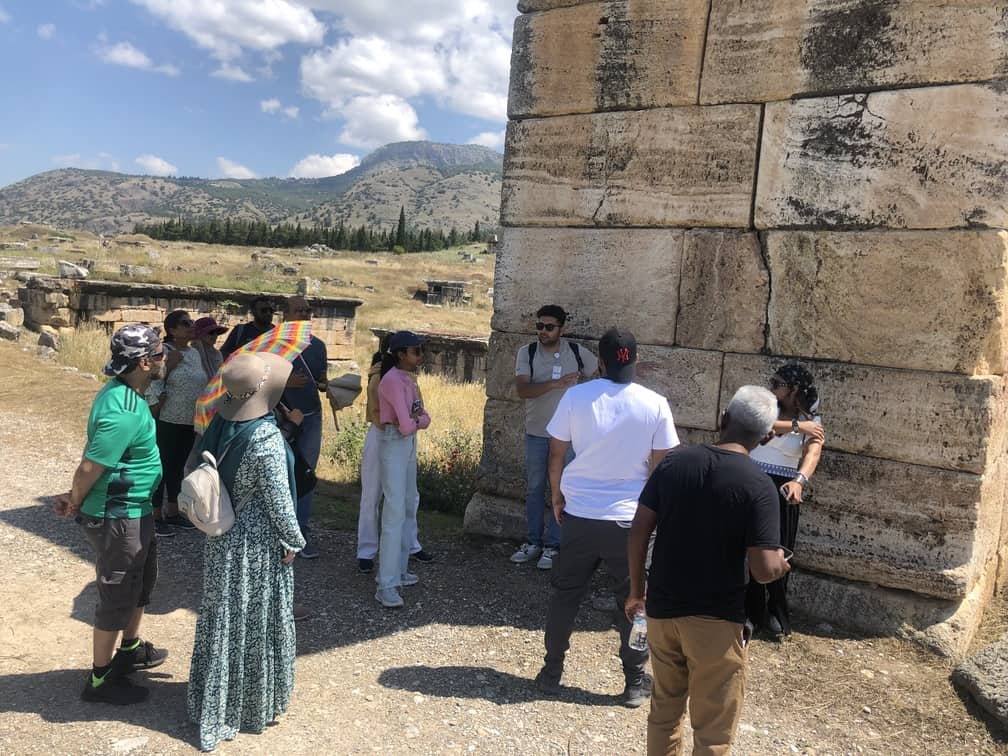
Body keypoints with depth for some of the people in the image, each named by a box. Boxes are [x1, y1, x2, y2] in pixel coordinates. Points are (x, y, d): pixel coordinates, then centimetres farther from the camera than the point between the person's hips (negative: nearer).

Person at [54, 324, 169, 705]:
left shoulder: (121, 392, 2)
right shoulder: (124, 412, -30)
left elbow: (93, 451, 9)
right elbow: (89, 467, -27)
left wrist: (75, 496, 6)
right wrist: (75, 503, -8)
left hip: (135, 512, 10)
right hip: (117, 518, -10)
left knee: (141, 582, 25)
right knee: (117, 598, 7)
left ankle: (131, 649, 46)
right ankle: (100, 680, 25)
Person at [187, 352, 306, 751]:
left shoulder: (220, 423, -4)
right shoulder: (265, 437, -26)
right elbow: (277, 498, -21)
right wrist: (292, 540, -7)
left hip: (222, 533, 7)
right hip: (257, 541, -7)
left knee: (222, 615, 20)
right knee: (254, 621, 10)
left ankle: (214, 699, 37)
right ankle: (252, 703, 28)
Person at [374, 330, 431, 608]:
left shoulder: (408, 378, 12)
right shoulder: (393, 380, -17)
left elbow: (424, 419, 9)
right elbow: (406, 426, -24)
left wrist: (415, 419, -13)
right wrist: (416, 421, -2)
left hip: (410, 445, 10)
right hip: (394, 446, -10)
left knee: (408, 507, 15)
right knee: (395, 512, -11)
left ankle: (399, 569, 26)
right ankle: (386, 585, -9)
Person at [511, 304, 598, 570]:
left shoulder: (576, 352, -6)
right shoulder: (526, 353, -7)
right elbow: (521, 389, -19)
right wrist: (554, 384, -31)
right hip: (536, 433, 1)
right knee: (534, 489, 11)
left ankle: (552, 545, 16)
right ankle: (533, 542, 24)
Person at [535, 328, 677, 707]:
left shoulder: (576, 396, -8)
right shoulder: (655, 405, -9)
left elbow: (556, 454, -1)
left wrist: (557, 497, 14)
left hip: (579, 516, 1)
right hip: (630, 519, -1)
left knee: (565, 595, 16)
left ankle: (551, 672, 26)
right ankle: (636, 682, 24)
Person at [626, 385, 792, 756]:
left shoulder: (674, 462, -4)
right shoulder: (758, 486, -16)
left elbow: (639, 531, -2)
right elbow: (764, 570, -19)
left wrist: (635, 589, 10)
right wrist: (781, 563, 5)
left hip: (662, 608, 4)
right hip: (716, 619, -4)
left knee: (664, 710, 23)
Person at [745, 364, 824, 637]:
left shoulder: (813, 422, -2)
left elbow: (812, 454, -20)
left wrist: (799, 481, -39)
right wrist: (796, 426, -21)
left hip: (782, 490, -1)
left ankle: (776, 613, 27)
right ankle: (750, 611, 16)